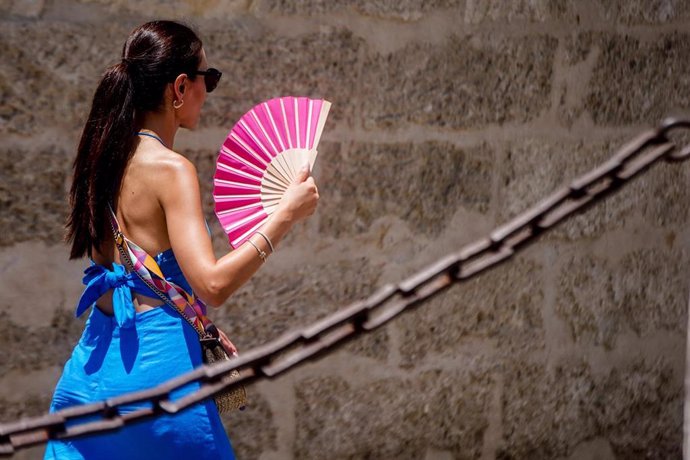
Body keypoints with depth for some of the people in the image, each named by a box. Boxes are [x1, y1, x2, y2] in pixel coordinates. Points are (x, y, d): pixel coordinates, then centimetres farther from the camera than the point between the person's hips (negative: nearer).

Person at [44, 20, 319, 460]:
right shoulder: (170, 168, -14)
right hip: (157, 364, -8)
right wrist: (286, 214, -16)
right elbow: (213, 284, -22)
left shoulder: (104, 159, 9)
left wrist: (200, 329, 22)